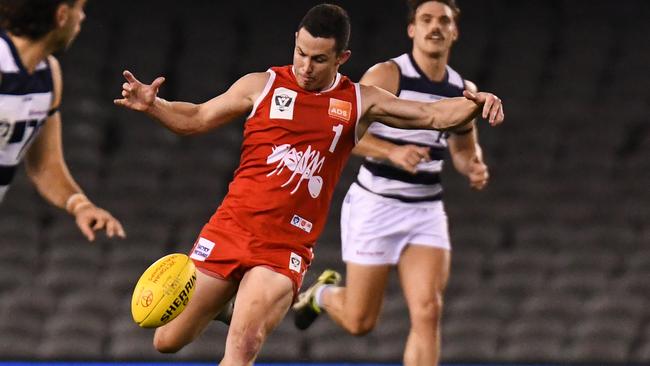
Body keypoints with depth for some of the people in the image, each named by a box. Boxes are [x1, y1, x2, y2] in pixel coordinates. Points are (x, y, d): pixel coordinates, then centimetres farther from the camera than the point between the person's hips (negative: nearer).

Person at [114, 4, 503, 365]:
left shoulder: (360, 102, 5)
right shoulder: (262, 85, 3)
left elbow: (435, 116, 3)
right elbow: (196, 119, 11)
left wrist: (475, 104, -16)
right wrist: (152, 105, -7)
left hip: (287, 247, -2)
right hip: (230, 227, 2)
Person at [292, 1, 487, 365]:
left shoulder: (464, 90, 7)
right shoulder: (387, 76, -11)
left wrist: (474, 167, -1)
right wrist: (392, 152, -30)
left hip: (427, 210, 4)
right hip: (376, 206, -4)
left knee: (428, 311, -13)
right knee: (360, 321, 5)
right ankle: (324, 293, 40)